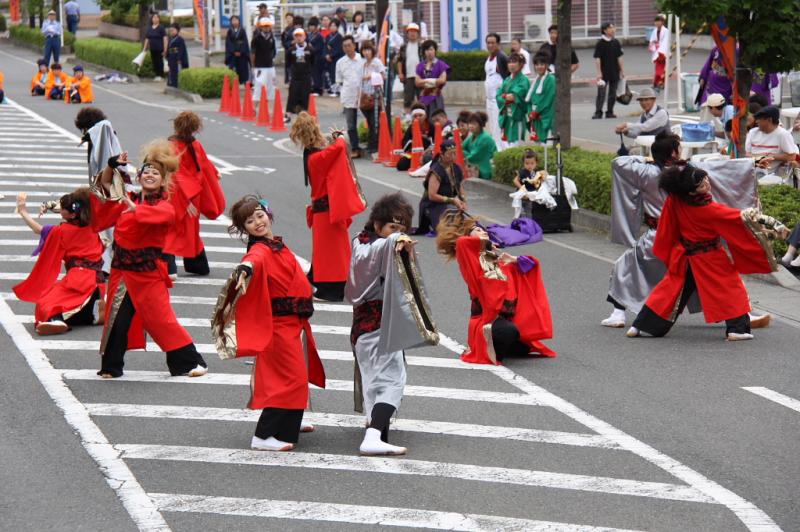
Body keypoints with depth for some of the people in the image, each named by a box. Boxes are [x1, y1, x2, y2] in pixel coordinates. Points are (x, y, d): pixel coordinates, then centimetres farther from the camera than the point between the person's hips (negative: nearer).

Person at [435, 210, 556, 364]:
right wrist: (483, 242, -4)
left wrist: (516, 260, 4)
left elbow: (532, 264, 24)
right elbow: (460, 242, -21)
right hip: (486, 318, -7)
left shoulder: (499, 261, 19)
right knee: (509, 331, -35)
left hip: (507, 317, 7)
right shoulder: (470, 259, 1)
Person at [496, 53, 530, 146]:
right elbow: (498, 95, 6)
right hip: (507, 117, 7)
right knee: (509, 143, 6)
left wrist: (504, 96, -7)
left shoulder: (523, 80, -4)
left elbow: (517, 95, -20)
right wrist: (508, 98, -12)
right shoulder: (507, 80, 16)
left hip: (518, 117, -7)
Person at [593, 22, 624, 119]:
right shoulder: (600, 43, -8)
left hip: (614, 73, 5)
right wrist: (599, 73, -14)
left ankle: (610, 112, 15)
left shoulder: (615, 42, 6)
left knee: (613, 93, 7)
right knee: (601, 93, -6)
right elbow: (597, 59, -9)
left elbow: (619, 58, 11)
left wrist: (622, 71, 7)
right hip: (604, 74, -5)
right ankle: (598, 112, -3)